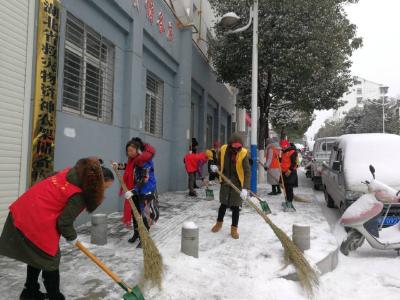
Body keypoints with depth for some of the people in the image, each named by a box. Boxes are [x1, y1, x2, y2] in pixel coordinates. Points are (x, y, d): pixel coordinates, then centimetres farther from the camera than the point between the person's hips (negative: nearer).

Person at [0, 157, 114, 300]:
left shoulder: (73, 172, 4)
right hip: (37, 221, -9)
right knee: (50, 259, 7)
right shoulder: (81, 194, -20)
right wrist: (72, 237, 3)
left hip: (23, 212, 10)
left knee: (38, 256, 25)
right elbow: (64, 222, -17)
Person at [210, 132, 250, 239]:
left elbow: (247, 172, -23)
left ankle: (234, 228, 20)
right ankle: (219, 222, 38)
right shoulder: (223, 150, -8)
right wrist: (216, 168, -14)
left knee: (235, 207, 3)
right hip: (225, 182, 2)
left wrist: (245, 188, -32)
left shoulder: (243, 153, -18)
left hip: (237, 183, -2)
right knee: (223, 204, 14)